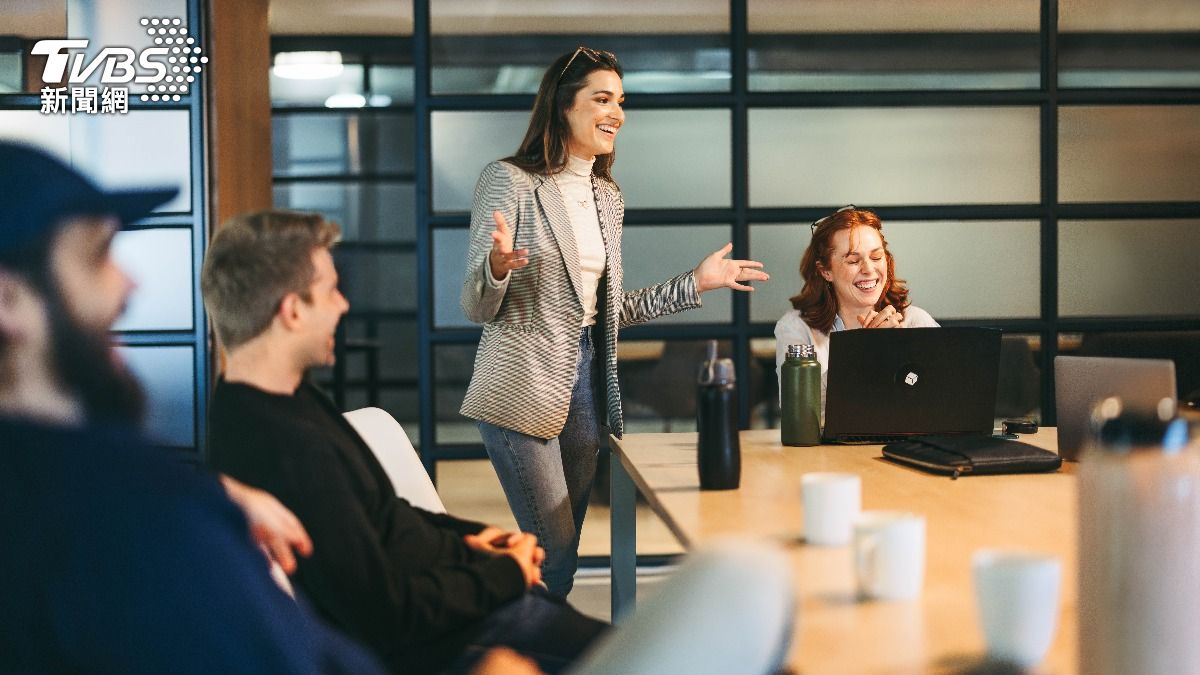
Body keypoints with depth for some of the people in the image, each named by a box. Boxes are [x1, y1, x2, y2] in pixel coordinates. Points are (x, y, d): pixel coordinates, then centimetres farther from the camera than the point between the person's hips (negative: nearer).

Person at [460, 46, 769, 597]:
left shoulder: (607, 197, 13)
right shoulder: (509, 181, -8)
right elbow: (477, 308, -9)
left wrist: (695, 284, 16)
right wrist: (498, 265, -31)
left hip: (586, 384, 7)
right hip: (523, 389, -7)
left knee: (561, 557, 10)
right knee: (552, 559, -8)